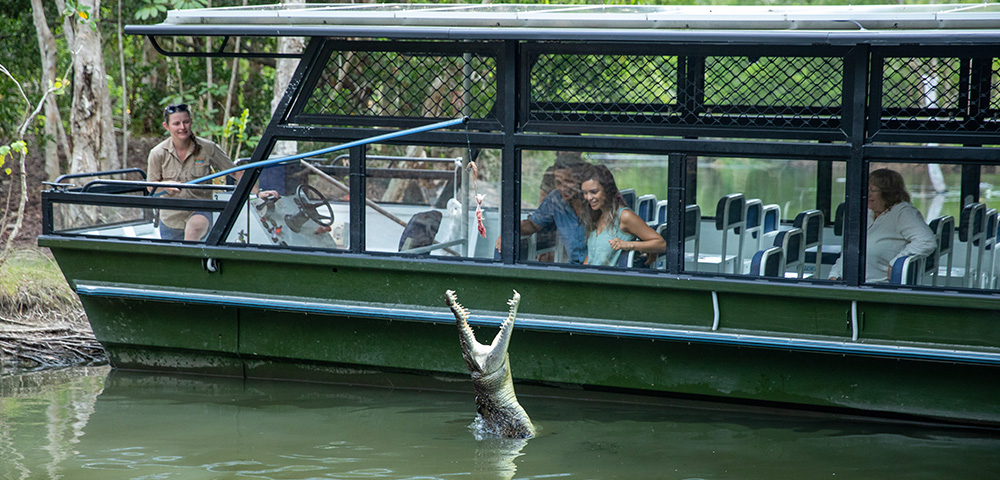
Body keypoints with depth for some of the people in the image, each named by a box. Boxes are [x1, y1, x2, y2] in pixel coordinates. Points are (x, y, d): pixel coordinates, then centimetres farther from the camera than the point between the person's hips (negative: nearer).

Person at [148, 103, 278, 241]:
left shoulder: (207, 148, -8)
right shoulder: (158, 153, -5)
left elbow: (236, 172, -3)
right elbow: (151, 187, 4)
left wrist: (258, 192, -14)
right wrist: (165, 185, -19)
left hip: (200, 212, -3)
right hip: (171, 218, 3)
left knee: (194, 229, -37)